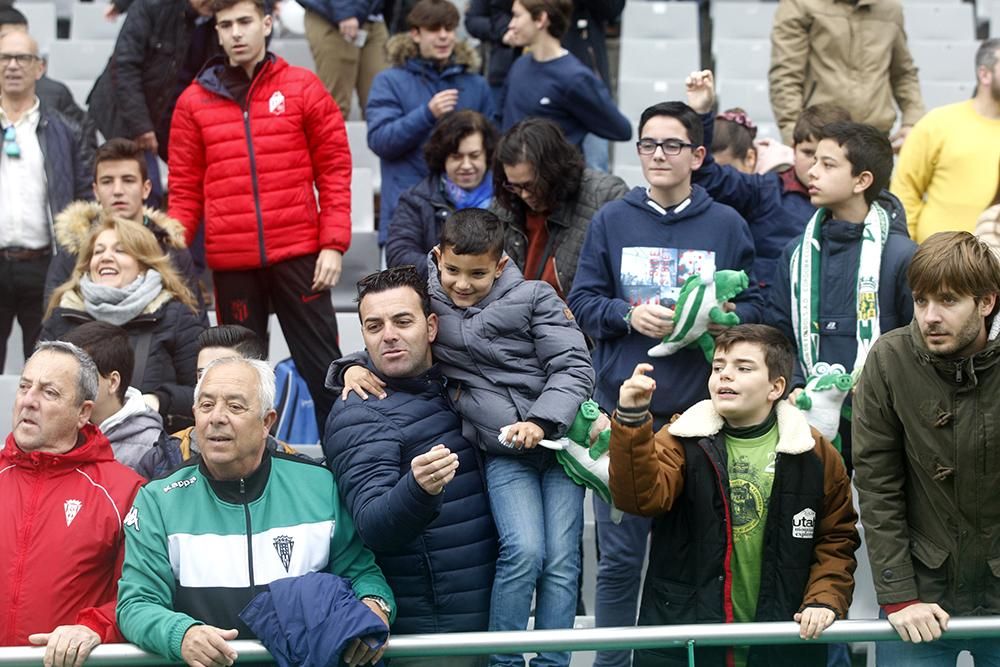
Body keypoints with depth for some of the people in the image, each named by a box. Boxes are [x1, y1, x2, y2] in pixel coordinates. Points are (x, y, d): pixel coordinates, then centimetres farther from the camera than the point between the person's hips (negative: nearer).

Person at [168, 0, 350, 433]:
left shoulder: (303, 88, 3)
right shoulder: (195, 101, 7)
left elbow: (334, 169, 3)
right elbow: (185, 188, 9)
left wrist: (333, 244, -5)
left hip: (298, 253, -1)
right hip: (230, 262, 2)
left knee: (322, 364, 1)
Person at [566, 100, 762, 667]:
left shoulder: (727, 225, 5)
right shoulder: (611, 221, 6)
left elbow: (753, 307, 2)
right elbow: (583, 302, 4)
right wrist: (631, 316, -13)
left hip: (701, 411, 0)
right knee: (620, 556, 3)